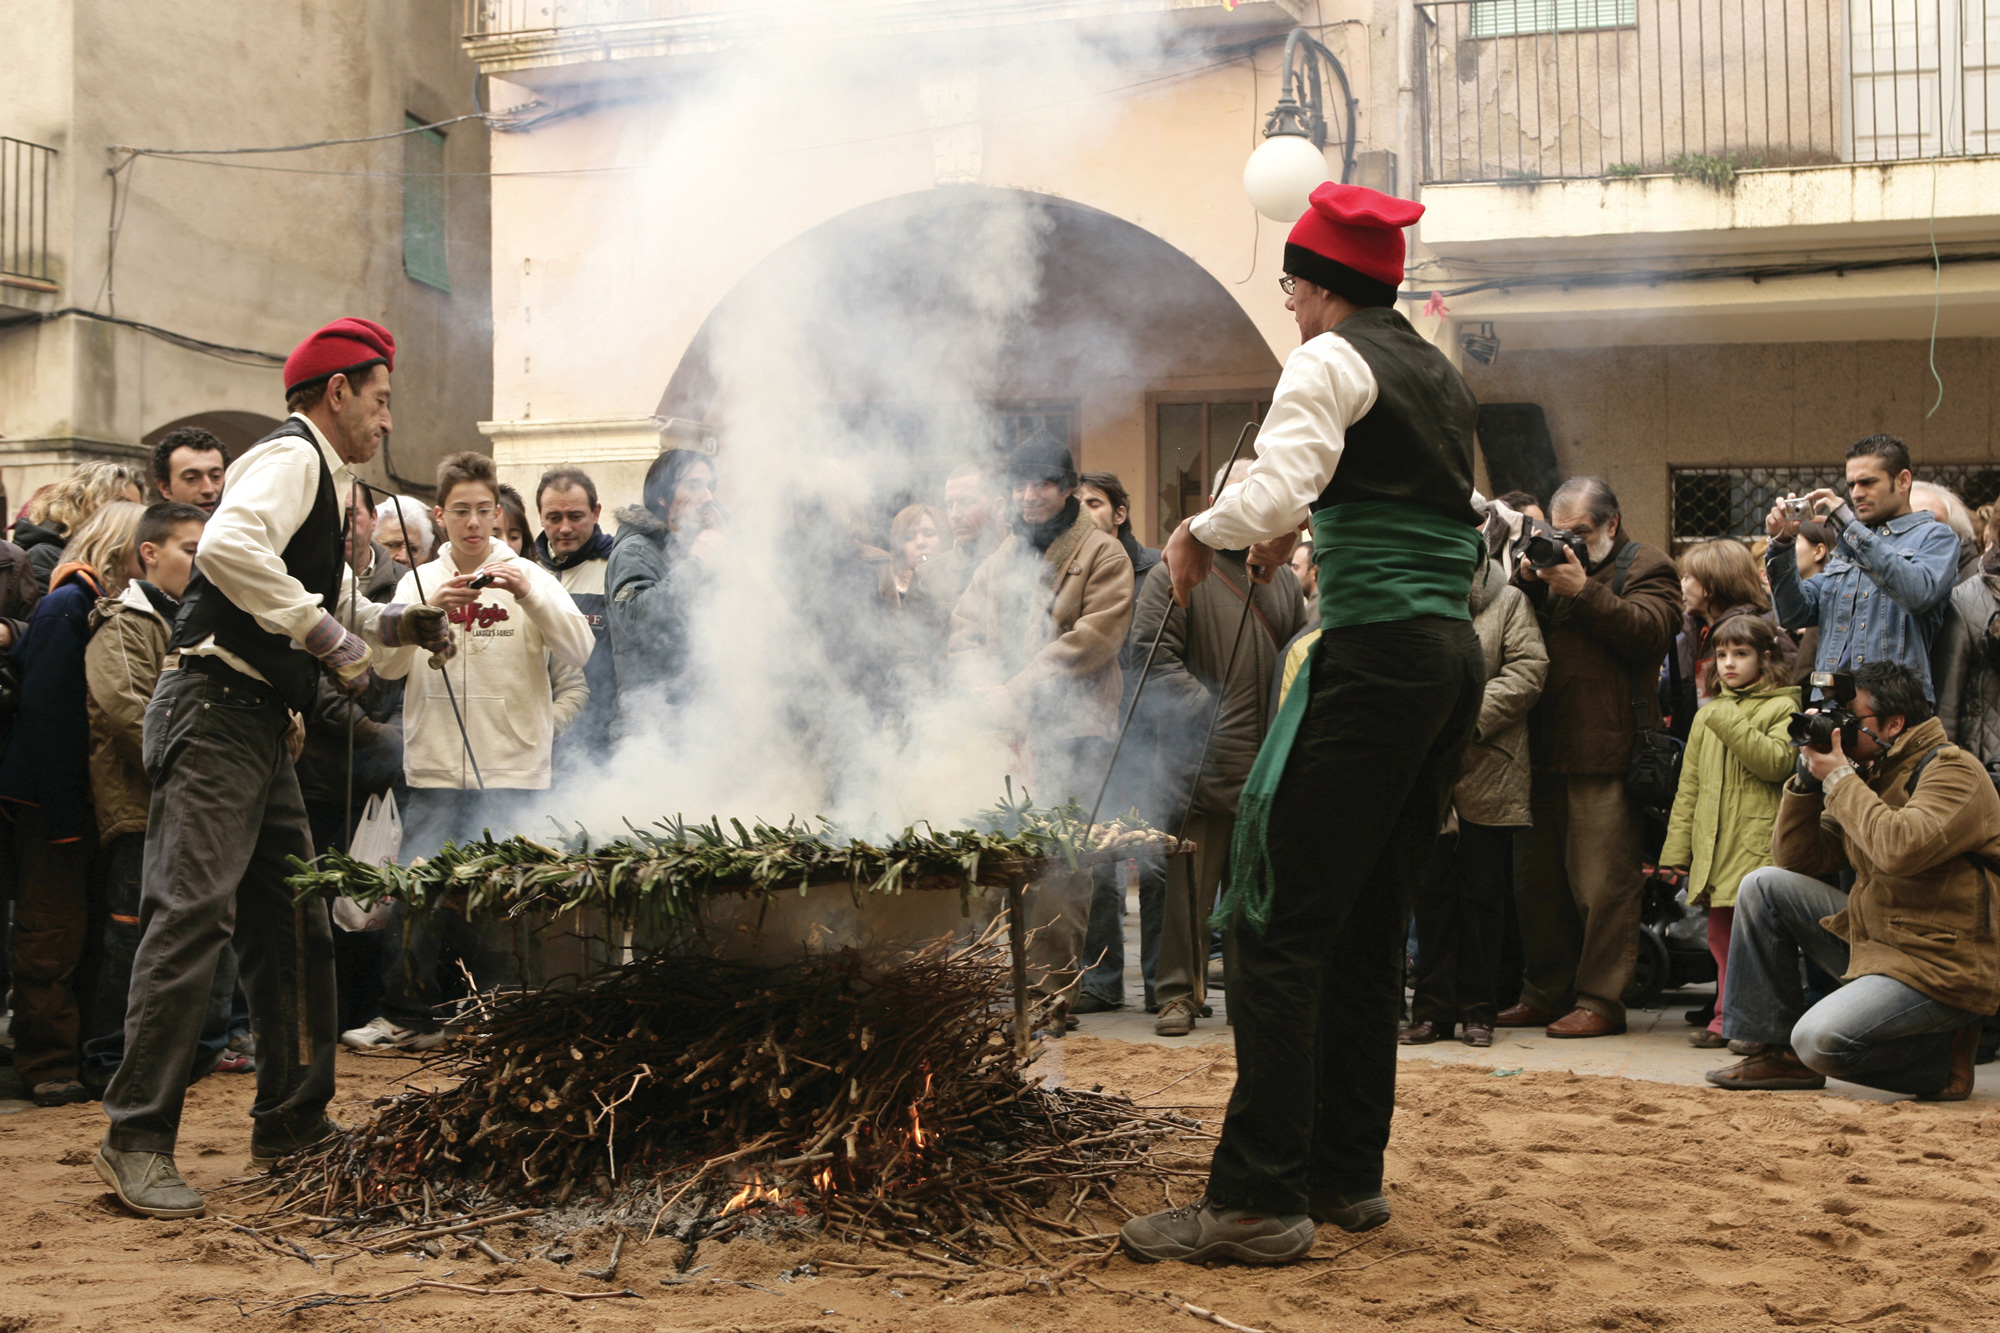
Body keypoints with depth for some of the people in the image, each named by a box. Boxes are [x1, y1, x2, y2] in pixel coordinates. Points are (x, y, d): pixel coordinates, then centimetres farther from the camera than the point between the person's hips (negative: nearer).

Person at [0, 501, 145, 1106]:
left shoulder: (96, 604, 13)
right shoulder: (69, 603, -14)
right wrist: (63, 815, -20)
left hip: (79, 795, 8)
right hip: (53, 798, -8)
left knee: (79, 932, 12)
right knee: (53, 933, -2)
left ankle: (79, 1058, 19)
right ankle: (49, 1067, 4)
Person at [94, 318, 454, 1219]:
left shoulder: (318, 478, 23)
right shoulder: (291, 458, -8)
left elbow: (323, 605, 36)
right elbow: (227, 546, -28)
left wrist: (401, 624, 20)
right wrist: (324, 632, -23)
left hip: (260, 726, 11)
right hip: (214, 712, -11)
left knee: (293, 925, 12)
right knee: (192, 916, -14)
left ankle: (292, 1121, 21)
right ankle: (137, 1138, -12)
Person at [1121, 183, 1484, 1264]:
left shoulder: (1330, 361, -5)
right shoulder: (1441, 376, 21)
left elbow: (1274, 492, -20)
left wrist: (1197, 532, -3)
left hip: (1377, 655, -9)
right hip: (1456, 659, 9)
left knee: (1280, 922, -8)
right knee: (1370, 924, 14)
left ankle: (1256, 1199, -10)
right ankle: (1347, 1174, 19)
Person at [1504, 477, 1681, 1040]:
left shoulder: (1646, 567, 5)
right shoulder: (1557, 564, 23)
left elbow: (1649, 632, -12)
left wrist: (1584, 591, -14)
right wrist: (1529, 583, -1)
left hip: (1607, 755, -7)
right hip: (1547, 751, 7)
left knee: (1603, 883, -7)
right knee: (1539, 881, 11)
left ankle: (1600, 1000, -3)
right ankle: (1545, 992, 20)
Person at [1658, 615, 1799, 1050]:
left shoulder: (1780, 708, 2)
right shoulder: (1708, 714, 19)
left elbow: (1777, 762, -15)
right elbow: (1690, 785, 19)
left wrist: (1731, 723, -16)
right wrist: (1678, 846, 13)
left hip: (1758, 846, -6)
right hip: (1714, 847, 6)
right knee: (1721, 934, 8)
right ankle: (1728, 1018, 14)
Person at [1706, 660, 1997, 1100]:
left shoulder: (1952, 771, -13)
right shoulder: (1870, 774, 12)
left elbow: (1902, 848, -32)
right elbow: (1796, 859, 10)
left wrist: (1838, 779, -19)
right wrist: (1809, 775, -1)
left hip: (1944, 968, -9)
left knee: (1820, 1041, -27)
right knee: (1764, 885, 0)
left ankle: (1945, 1056, 0)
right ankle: (1773, 1048, 3)